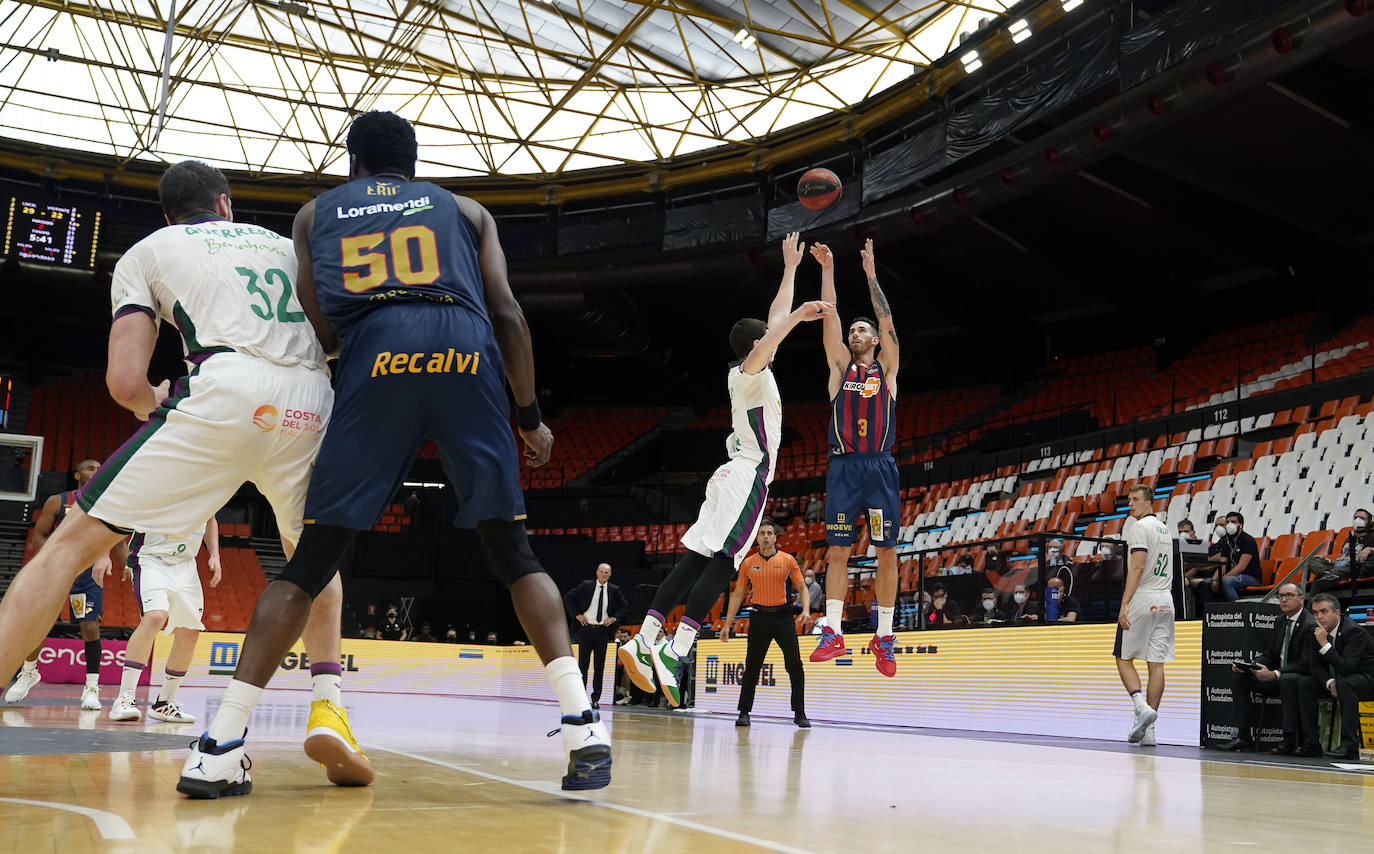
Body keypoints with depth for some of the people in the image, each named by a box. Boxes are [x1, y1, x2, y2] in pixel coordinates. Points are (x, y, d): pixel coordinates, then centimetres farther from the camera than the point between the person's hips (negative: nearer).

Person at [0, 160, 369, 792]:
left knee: (73, 541, 9)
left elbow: (125, 383, 8)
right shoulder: (282, 243, 32)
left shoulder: (146, 251, 21)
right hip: (313, 405, 4)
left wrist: (152, 401, 31)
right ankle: (328, 710, 14)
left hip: (226, 394, -3)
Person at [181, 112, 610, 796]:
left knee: (311, 560, 6)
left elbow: (320, 331, 19)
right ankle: (584, 726, -6)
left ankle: (217, 751, 1)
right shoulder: (464, 209, 30)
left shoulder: (316, 212, 30)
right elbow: (507, 314, 16)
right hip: (466, 357, 1)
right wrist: (530, 416, 21)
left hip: (376, 360, 0)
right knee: (512, 553, 8)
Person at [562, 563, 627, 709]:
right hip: (586, 629, -1)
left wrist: (615, 618, 0)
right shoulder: (586, 586, -1)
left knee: (600, 666, 2)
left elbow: (625, 606, 14)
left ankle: (595, 699, 8)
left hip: (603, 631, 1)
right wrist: (576, 614, -4)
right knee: (583, 664, 3)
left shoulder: (614, 590, 3)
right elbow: (568, 597, 3)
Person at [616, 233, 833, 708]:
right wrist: (798, 316, -31)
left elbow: (773, 322, 30)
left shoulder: (749, 374, 21)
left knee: (696, 561, 0)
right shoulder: (749, 374, -2)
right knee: (721, 562, -17)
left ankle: (644, 642, -8)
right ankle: (674, 652, -27)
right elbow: (764, 346, -26)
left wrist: (791, 267, 33)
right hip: (748, 477, -9)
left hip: (733, 476, 9)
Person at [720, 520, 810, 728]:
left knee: (795, 664, -4)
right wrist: (727, 624, 6)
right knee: (752, 666, 2)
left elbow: (802, 588, 4)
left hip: (783, 616, -1)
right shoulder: (748, 563, 6)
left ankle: (799, 713, 5)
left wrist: (806, 610, -14)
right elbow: (737, 594, 10)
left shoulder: (788, 560, 3)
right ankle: (744, 713, 11)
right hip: (760, 616, 1)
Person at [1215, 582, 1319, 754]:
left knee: (1287, 680, -40)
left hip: (1302, 677, -9)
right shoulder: (1281, 623, 13)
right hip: (1278, 677, 9)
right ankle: (1243, 736, -7)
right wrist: (1247, 665, -6)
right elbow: (1270, 655, 14)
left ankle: (1290, 739, -33)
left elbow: (1305, 664, -21)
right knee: (1238, 676, -3)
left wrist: (1274, 674, -32)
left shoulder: (1310, 625, -14)